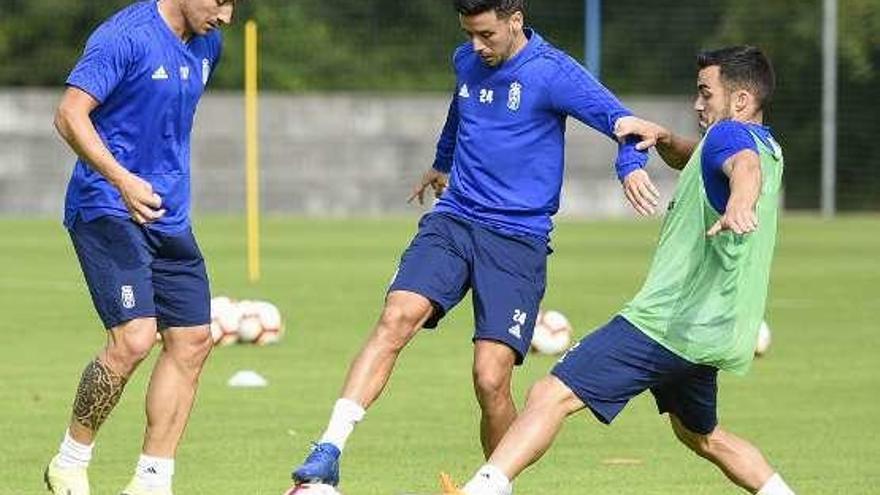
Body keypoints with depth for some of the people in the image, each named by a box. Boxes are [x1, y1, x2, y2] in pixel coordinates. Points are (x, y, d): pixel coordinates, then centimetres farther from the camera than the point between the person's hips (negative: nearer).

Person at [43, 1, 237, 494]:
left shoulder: (208, 45, 10)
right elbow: (70, 115, -21)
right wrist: (123, 181, -30)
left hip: (169, 218, 8)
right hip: (107, 211, -8)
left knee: (192, 340, 3)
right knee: (134, 337, -19)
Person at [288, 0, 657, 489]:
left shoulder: (553, 73, -7)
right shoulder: (466, 62, 11)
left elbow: (623, 122, -14)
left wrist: (631, 166, -36)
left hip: (517, 241, -4)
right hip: (452, 221, 4)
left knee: (491, 382, -13)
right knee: (397, 318, -22)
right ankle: (328, 455, -28)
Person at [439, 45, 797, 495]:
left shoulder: (729, 134, -11)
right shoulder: (767, 145, 18)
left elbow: (744, 166, -36)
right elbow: (694, 160, 35)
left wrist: (738, 203, -60)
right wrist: (663, 138, 12)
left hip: (667, 321, -10)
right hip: (705, 333, 10)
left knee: (550, 395, -18)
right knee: (702, 437, 31)